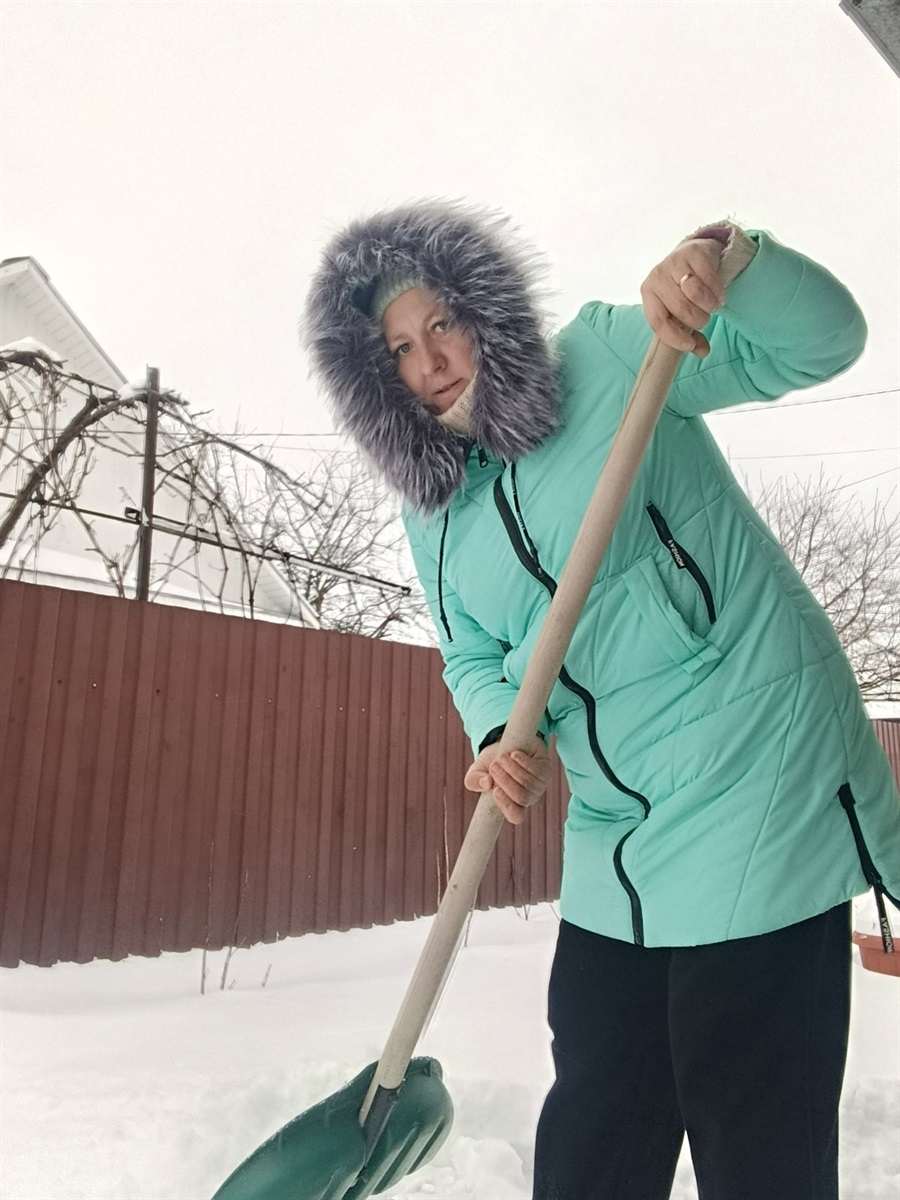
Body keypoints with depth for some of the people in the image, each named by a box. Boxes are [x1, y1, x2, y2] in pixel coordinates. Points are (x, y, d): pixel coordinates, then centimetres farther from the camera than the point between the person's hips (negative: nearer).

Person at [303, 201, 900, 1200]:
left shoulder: (609, 359, -4)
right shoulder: (432, 515, 9)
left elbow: (820, 340, -5)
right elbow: (473, 659, 13)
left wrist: (725, 258, -25)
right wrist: (498, 737, -9)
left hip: (758, 787, -5)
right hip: (612, 842, 6)